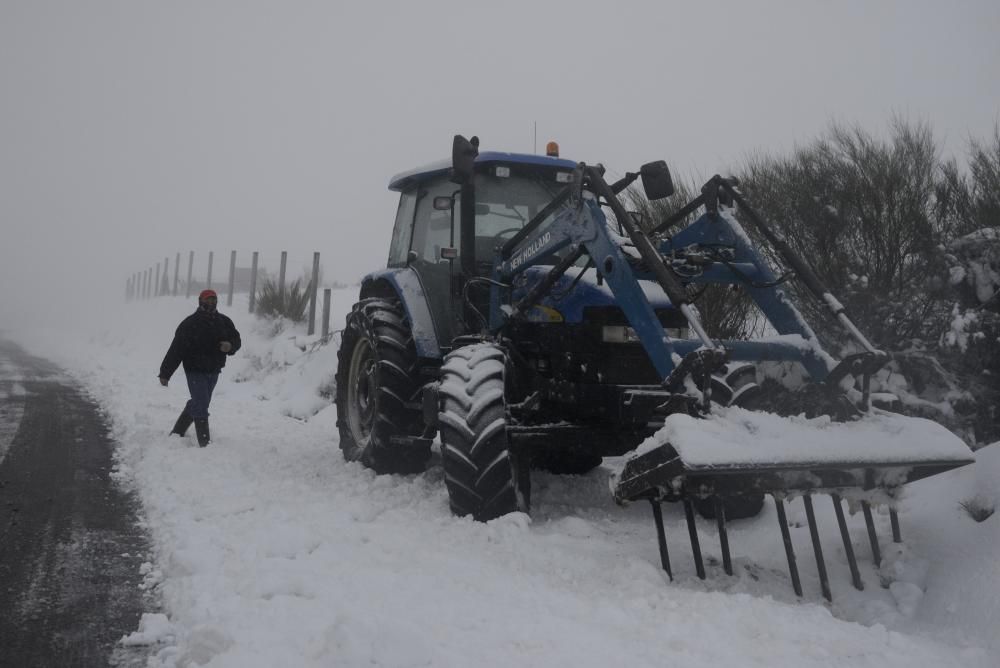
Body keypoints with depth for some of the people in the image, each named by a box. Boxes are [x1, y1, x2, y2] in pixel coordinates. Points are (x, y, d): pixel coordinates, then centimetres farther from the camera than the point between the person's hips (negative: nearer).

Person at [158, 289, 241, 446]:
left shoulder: (224, 322, 3)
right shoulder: (190, 323, -11)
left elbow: (236, 340, 11)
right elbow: (176, 349, -12)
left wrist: (230, 346, -16)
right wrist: (165, 373, -13)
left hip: (213, 371, 6)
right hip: (195, 370, -6)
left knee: (197, 403, 19)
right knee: (201, 407, -11)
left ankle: (177, 432, 38)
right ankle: (205, 443, -10)